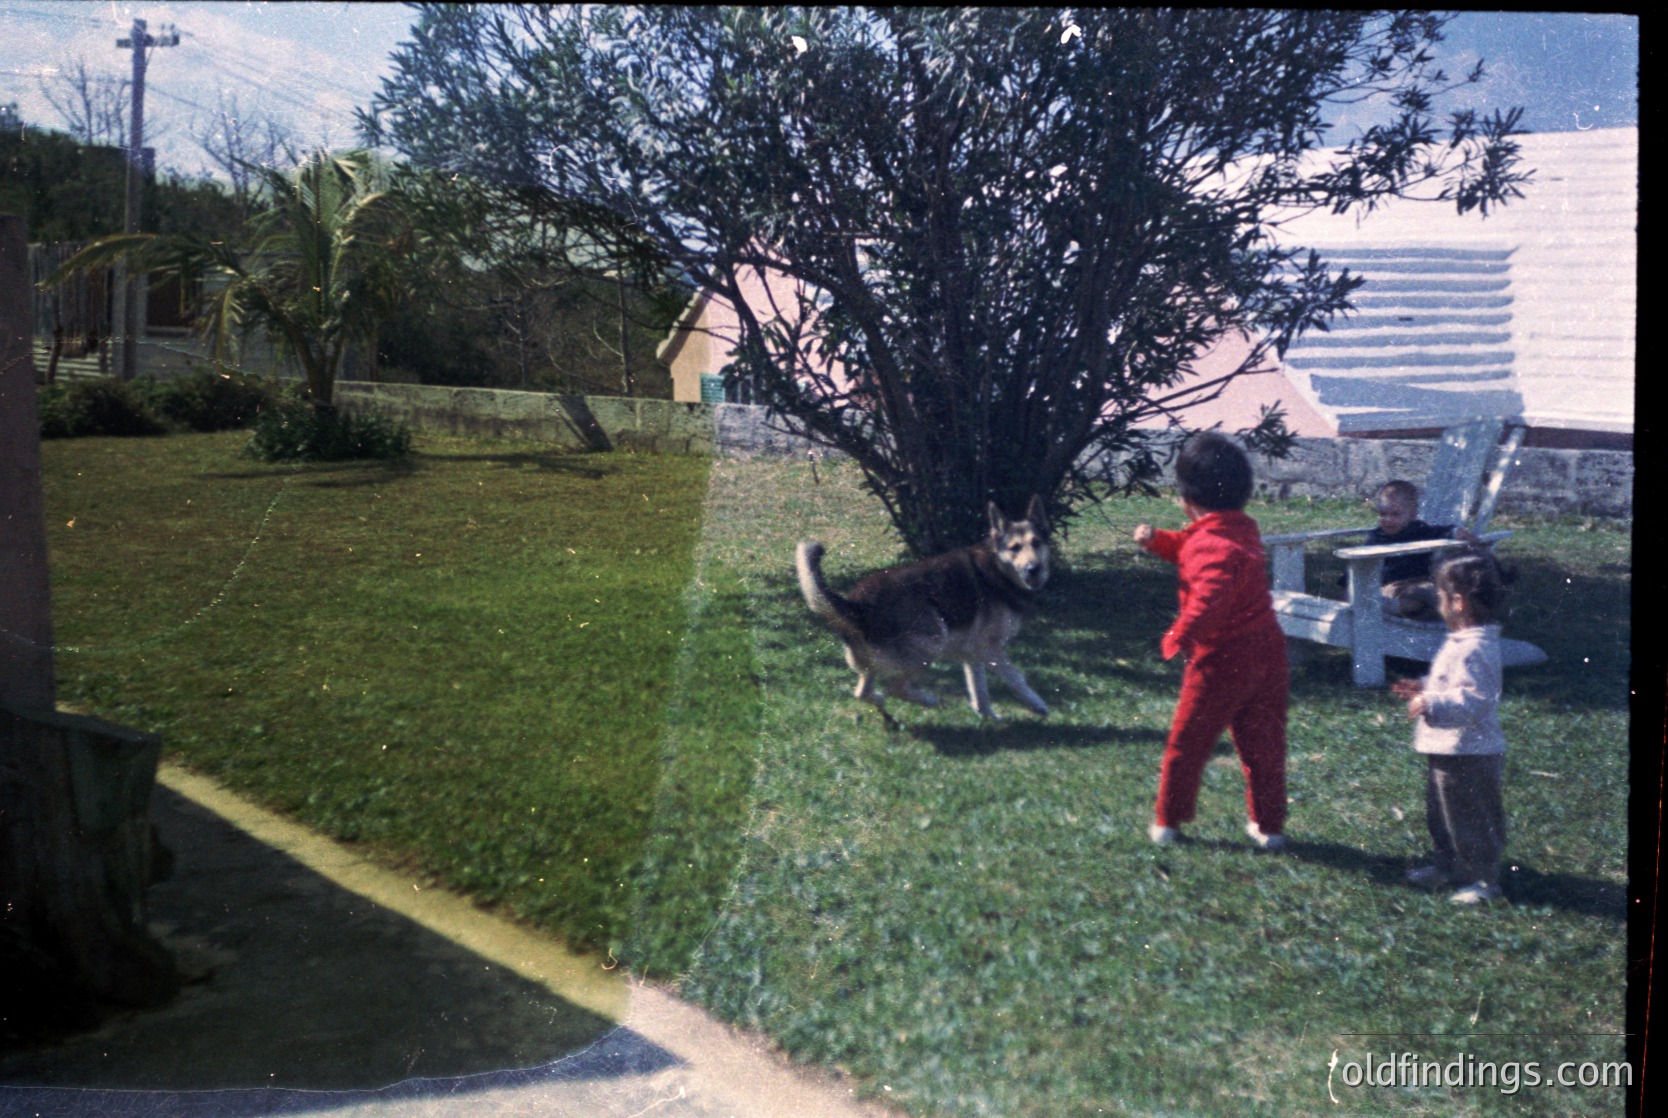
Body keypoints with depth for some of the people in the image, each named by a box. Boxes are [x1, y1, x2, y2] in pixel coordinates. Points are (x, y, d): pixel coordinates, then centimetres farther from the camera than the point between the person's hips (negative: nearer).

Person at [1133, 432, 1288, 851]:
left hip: (1222, 659, -8)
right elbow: (1187, 550, 22)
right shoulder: (1243, 528, 8)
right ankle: (1269, 825, 23)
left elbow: (1212, 595, -38)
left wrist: (1180, 636, -31)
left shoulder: (1212, 543, -22)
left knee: (1186, 743, 8)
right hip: (1266, 650, 8)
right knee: (1263, 743, 16)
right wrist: (1158, 540, 8)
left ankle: (1167, 823, 20)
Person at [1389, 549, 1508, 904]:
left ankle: (1483, 878, 17)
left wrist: (1432, 705, -32)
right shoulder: (1465, 642, 8)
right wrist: (1424, 688, 18)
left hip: (1467, 756, -11)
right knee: (1440, 813, 23)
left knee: (1469, 819, 4)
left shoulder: (1474, 649, -26)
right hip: (1447, 752, 11)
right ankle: (1445, 865, 37)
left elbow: (1474, 700, -31)